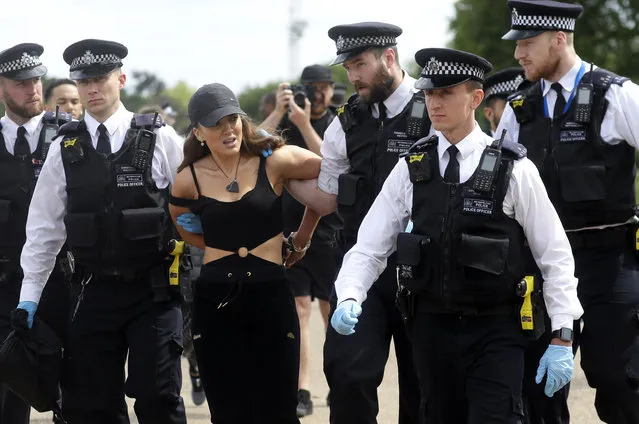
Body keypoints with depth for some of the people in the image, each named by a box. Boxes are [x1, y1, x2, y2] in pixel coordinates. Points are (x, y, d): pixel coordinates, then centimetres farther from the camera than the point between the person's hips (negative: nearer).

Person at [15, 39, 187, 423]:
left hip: (154, 290, -3)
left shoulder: (159, 140, -2)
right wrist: (29, 297, 5)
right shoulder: (65, 149, 5)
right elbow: (44, 227, 7)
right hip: (95, 291, 3)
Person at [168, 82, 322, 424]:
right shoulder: (190, 179, 2)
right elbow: (181, 222, 22)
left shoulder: (273, 161, -4)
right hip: (214, 299, 2)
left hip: (270, 295, -2)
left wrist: (306, 231, 12)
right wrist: (217, 246, 11)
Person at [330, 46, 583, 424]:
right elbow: (370, 248, 5)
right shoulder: (411, 170, 4)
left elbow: (555, 255, -2)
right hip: (432, 326, 3)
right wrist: (349, 298, -14)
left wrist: (562, 340, -5)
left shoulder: (513, 169, -5)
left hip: (495, 332, -3)